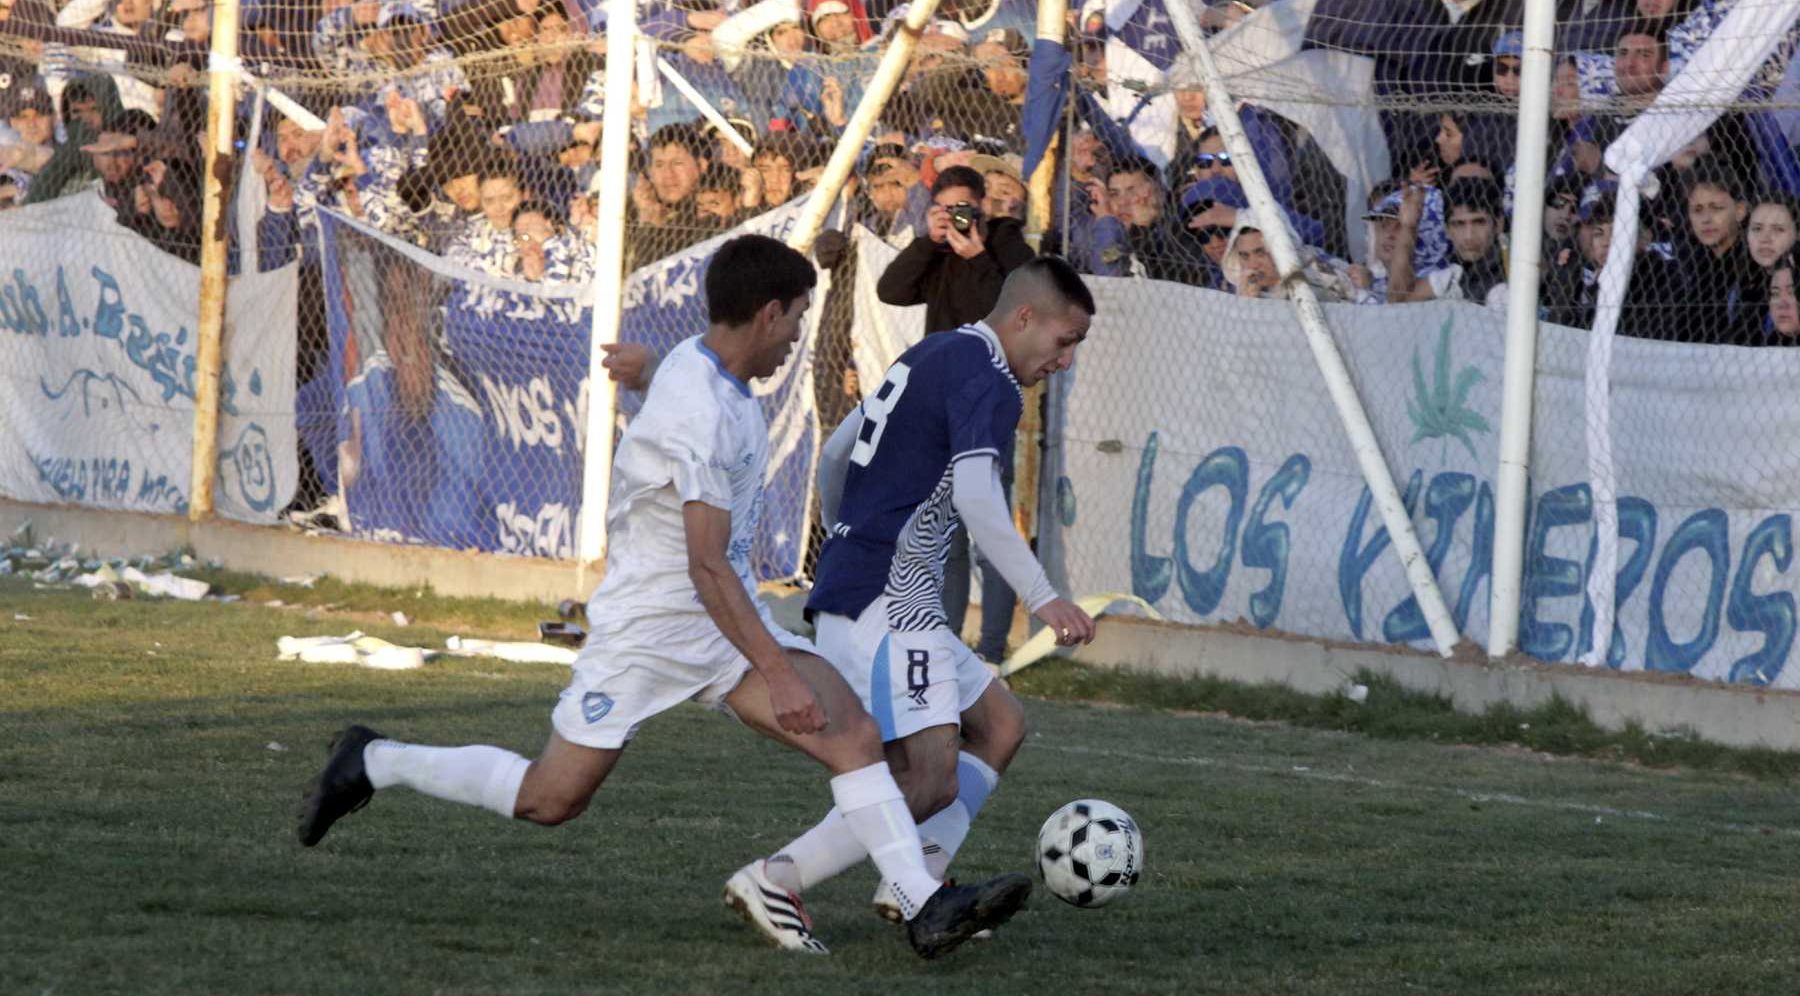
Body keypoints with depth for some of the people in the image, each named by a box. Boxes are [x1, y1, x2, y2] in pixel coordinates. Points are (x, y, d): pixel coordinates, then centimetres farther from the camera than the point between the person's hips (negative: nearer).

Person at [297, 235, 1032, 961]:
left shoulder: (701, 364, 4)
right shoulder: (701, 413, -26)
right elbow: (708, 567, -29)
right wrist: (778, 674, -30)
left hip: (723, 616, 9)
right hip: (649, 624, -9)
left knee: (855, 735, -9)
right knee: (551, 799, 1)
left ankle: (925, 906, -16)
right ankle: (372, 764, 19)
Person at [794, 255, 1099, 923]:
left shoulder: (929, 355, 19)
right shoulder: (988, 382, -10)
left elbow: (835, 455, 27)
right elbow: (974, 497, -24)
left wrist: (844, 540, 40)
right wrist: (1043, 600, -25)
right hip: (888, 605, -10)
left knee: (999, 726, 14)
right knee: (931, 783, -15)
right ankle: (776, 879, -15)